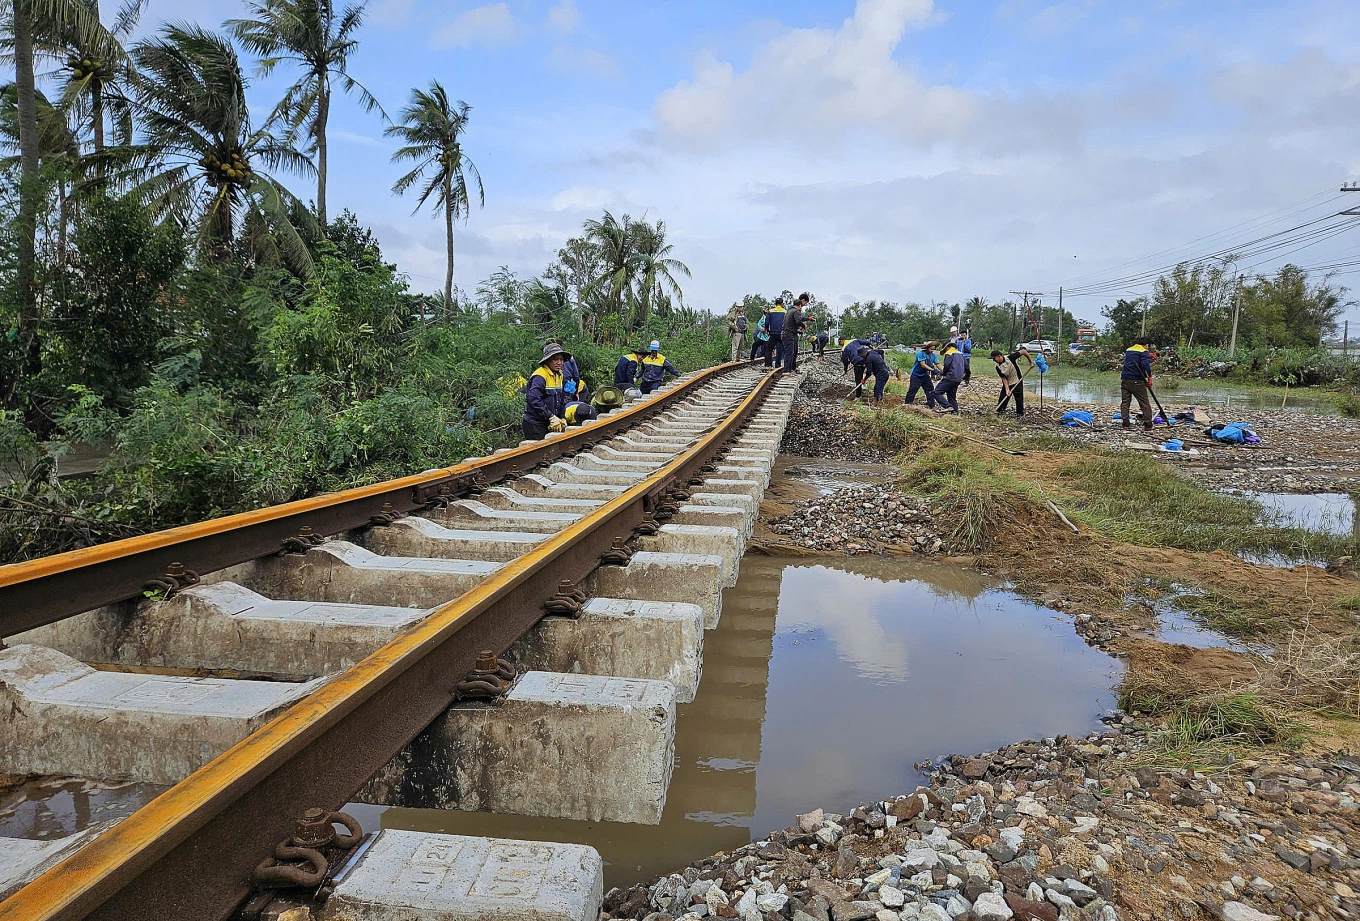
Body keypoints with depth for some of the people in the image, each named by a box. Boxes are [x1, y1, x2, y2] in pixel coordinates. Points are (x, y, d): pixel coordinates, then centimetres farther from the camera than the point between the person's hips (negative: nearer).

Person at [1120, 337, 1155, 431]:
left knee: (1125, 402, 8)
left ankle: (1126, 423, 3)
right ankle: (1148, 425, 0)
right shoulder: (1144, 352, -4)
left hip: (1125, 380, 5)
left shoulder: (1128, 350, 17)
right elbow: (1145, 364, -20)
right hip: (1137, 381, -5)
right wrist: (1149, 376, -17)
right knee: (1145, 403, 1)